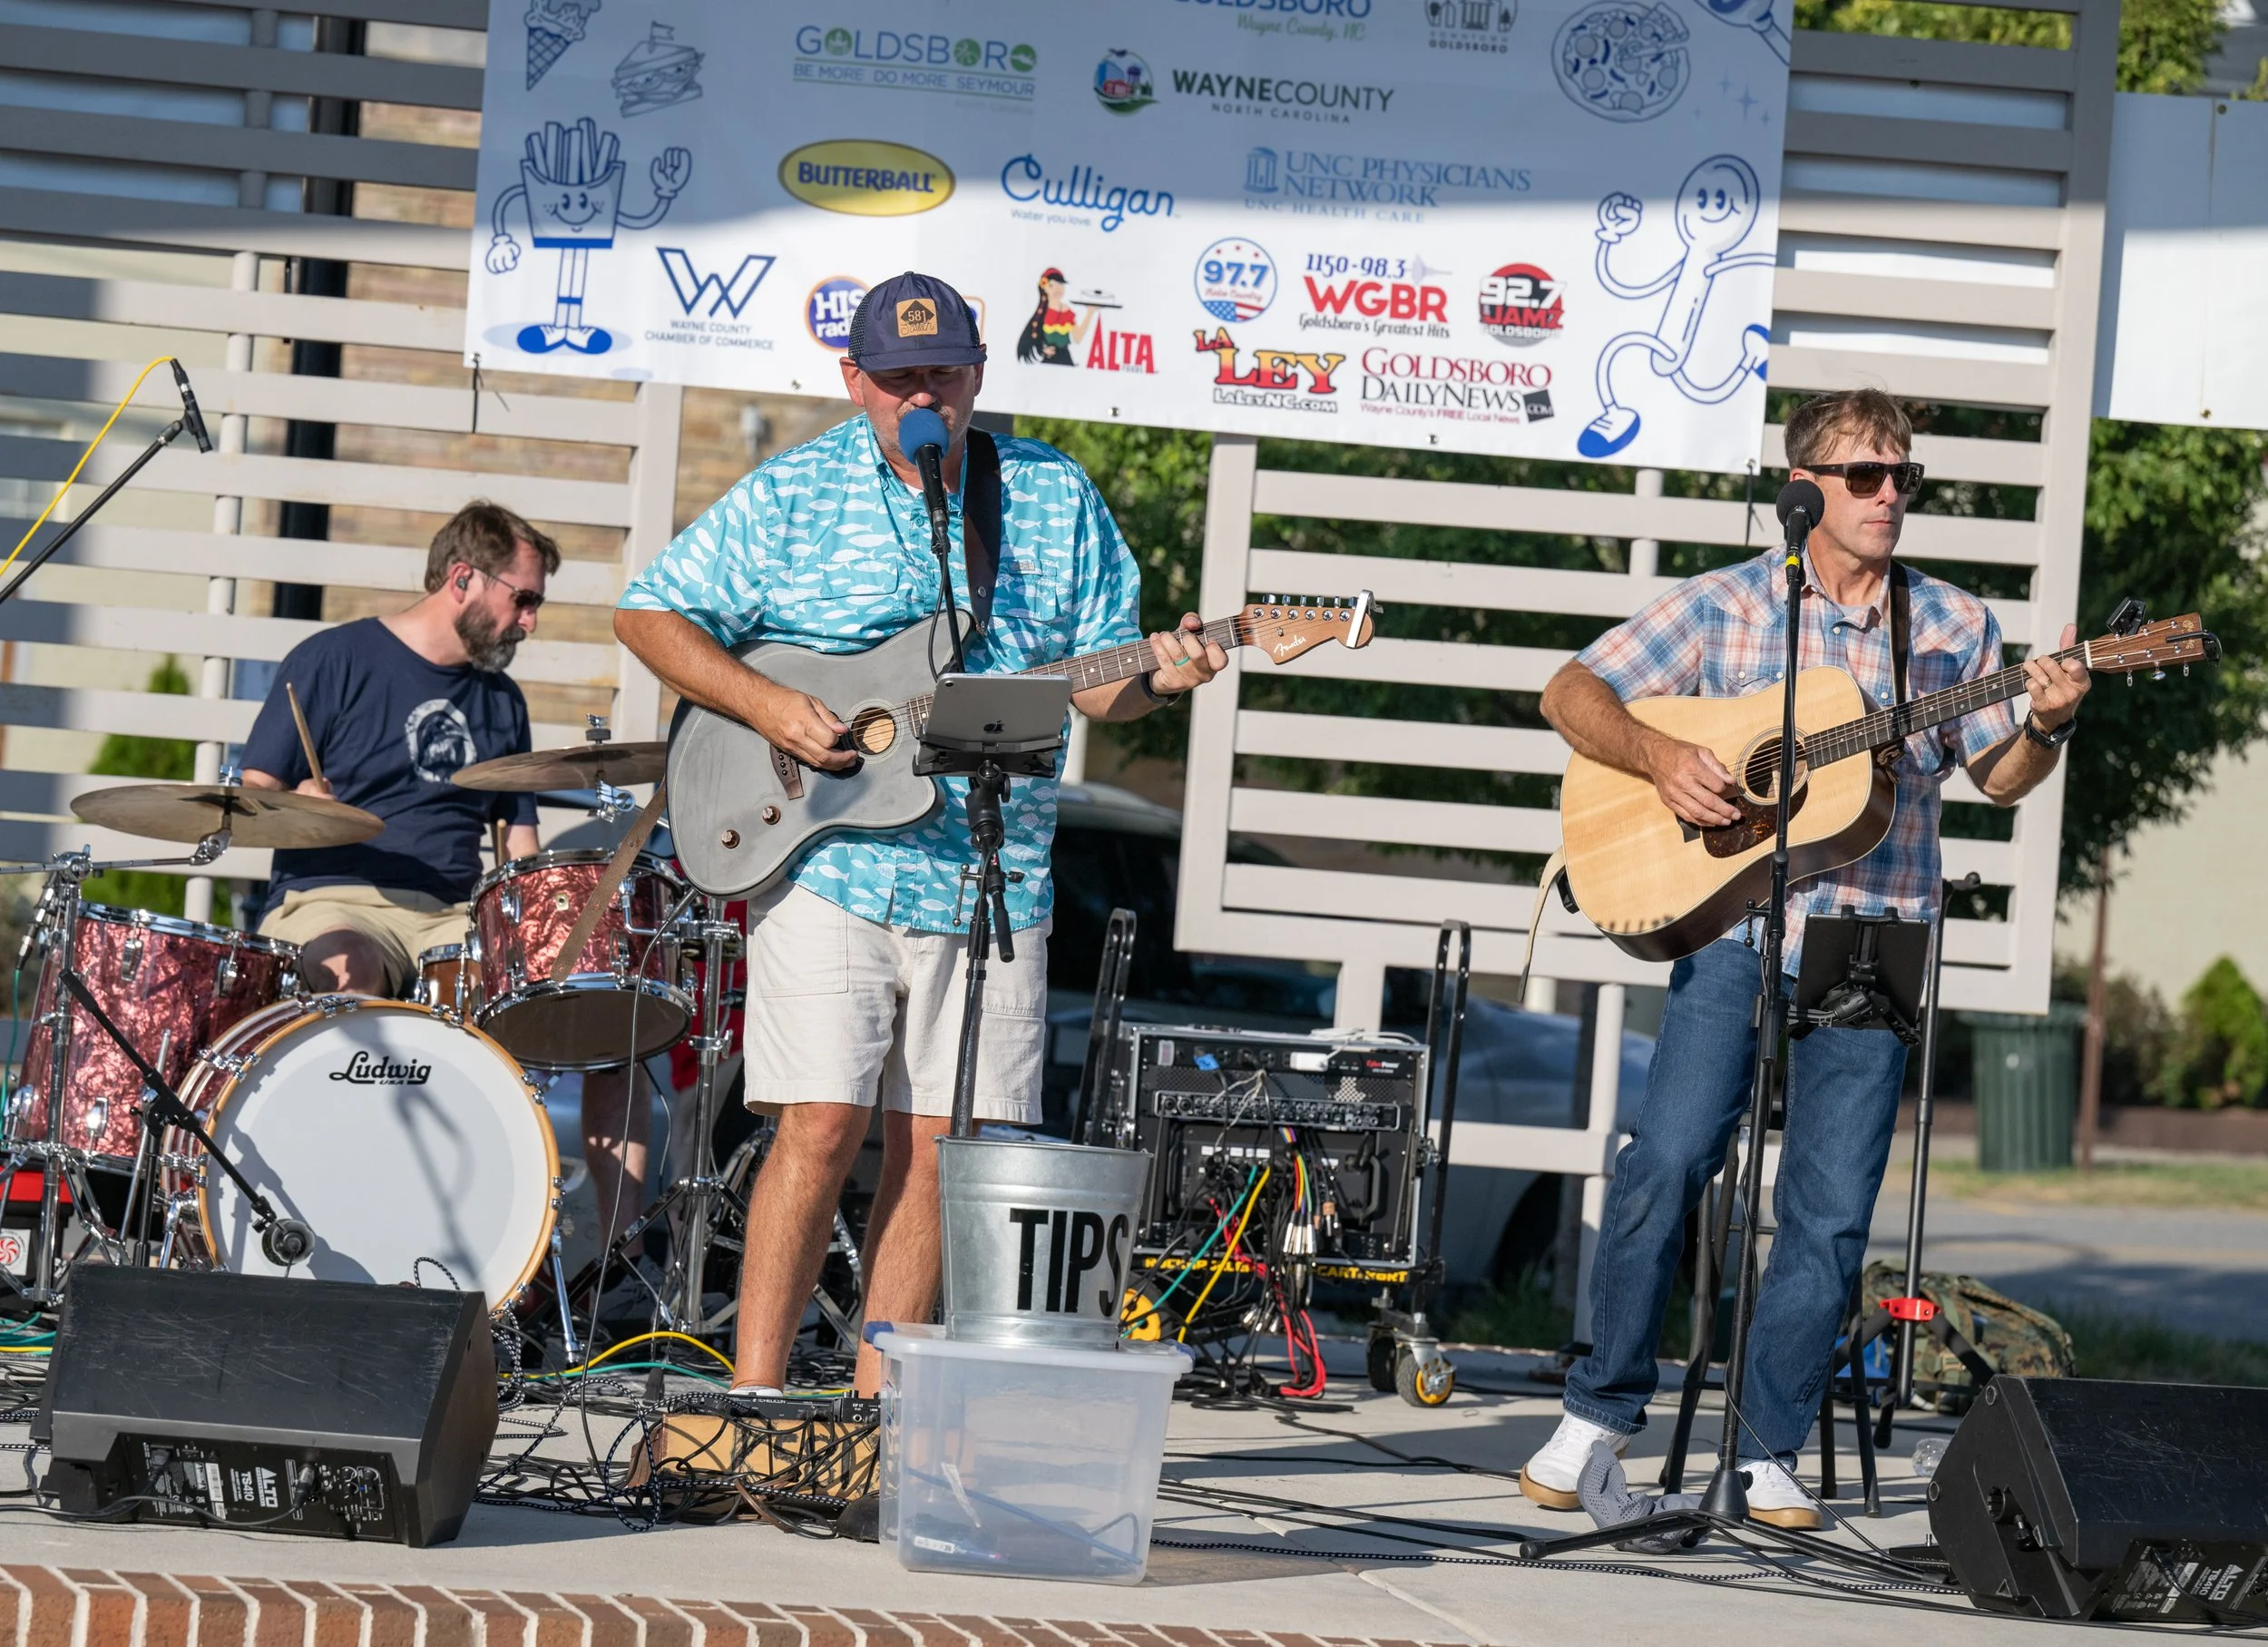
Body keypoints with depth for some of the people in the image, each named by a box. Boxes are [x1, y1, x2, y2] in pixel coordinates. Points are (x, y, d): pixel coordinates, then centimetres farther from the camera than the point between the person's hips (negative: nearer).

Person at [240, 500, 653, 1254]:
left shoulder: (501, 702, 21)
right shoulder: (334, 662, 3)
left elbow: (520, 841, 22)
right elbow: (252, 800, 0)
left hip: (456, 921, 5)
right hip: (331, 905, -5)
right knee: (349, 971, -41)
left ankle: (622, 1239, -17)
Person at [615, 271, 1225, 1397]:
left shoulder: (1056, 499, 8)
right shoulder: (791, 497, 1)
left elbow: (1096, 682, 11)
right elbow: (648, 614, 3)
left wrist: (1157, 678, -12)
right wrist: (766, 706, -11)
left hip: (991, 877, 3)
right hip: (827, 867, -3)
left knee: (933, 1147, 3)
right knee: (822, 1127, -11)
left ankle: (874, 1400, 9)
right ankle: (755, 1392, -4)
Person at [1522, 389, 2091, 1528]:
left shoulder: (1951, 626, 10)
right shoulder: (1727, 605, 4)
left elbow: (1998, 778, 12)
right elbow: (1573, 694, 4)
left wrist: (2047, 726, -9)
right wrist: (1660, 758, -13)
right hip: (1731, 922, -2)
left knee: (1831, 1212, -1)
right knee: (1668, 1157, -14)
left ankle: (1770, 1454, 9)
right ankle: (1601, 1409, 2)